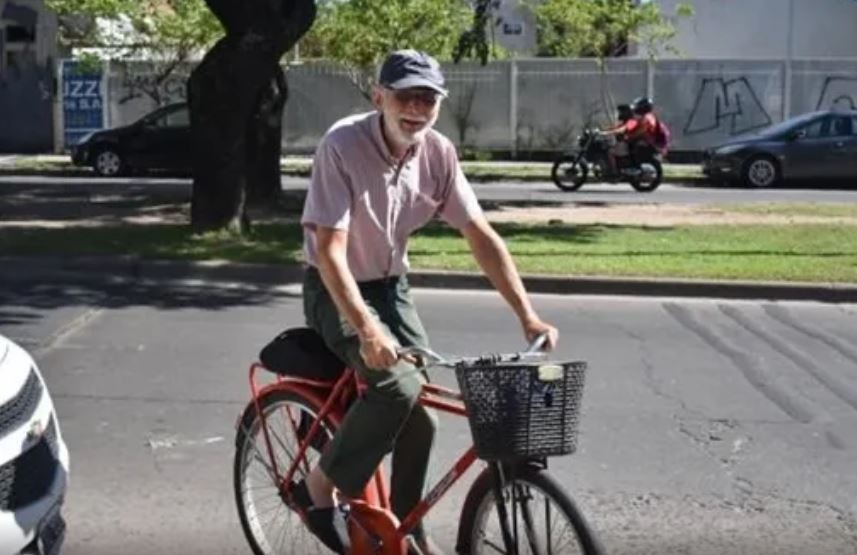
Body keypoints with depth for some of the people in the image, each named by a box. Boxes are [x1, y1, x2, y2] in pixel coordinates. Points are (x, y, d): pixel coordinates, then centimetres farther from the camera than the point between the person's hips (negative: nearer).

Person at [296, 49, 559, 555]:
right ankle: (320, 488, -6)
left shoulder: (439, 152, -11)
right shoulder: (343, 145, -26)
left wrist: (528, 315, -15)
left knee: (422, 410, -1)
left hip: (392, 287, 5)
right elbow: (328, 249, -30)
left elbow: (481, 235, -8)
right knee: (398, 385, -27)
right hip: (337, 290, -5)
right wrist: (367, 328, -42)